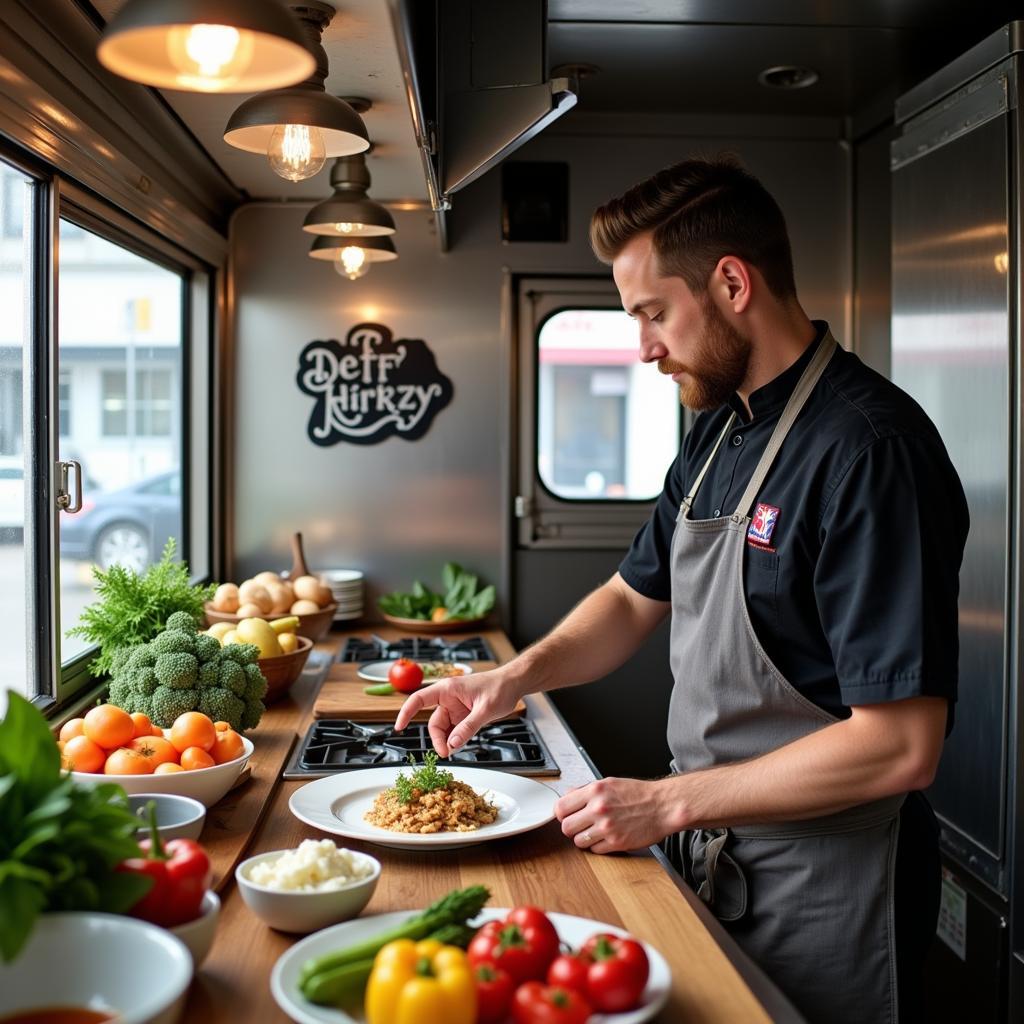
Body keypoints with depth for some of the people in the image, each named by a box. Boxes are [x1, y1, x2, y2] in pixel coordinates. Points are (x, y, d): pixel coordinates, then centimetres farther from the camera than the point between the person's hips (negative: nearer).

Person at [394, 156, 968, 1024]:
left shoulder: (870, 448, -24)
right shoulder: (717, 433, 4)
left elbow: (900, 745, -26)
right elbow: (635, 599, 15)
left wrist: (671, 802, -20)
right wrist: (518, 676, -2)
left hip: (819, 887, -7)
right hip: (708, 853, 8)